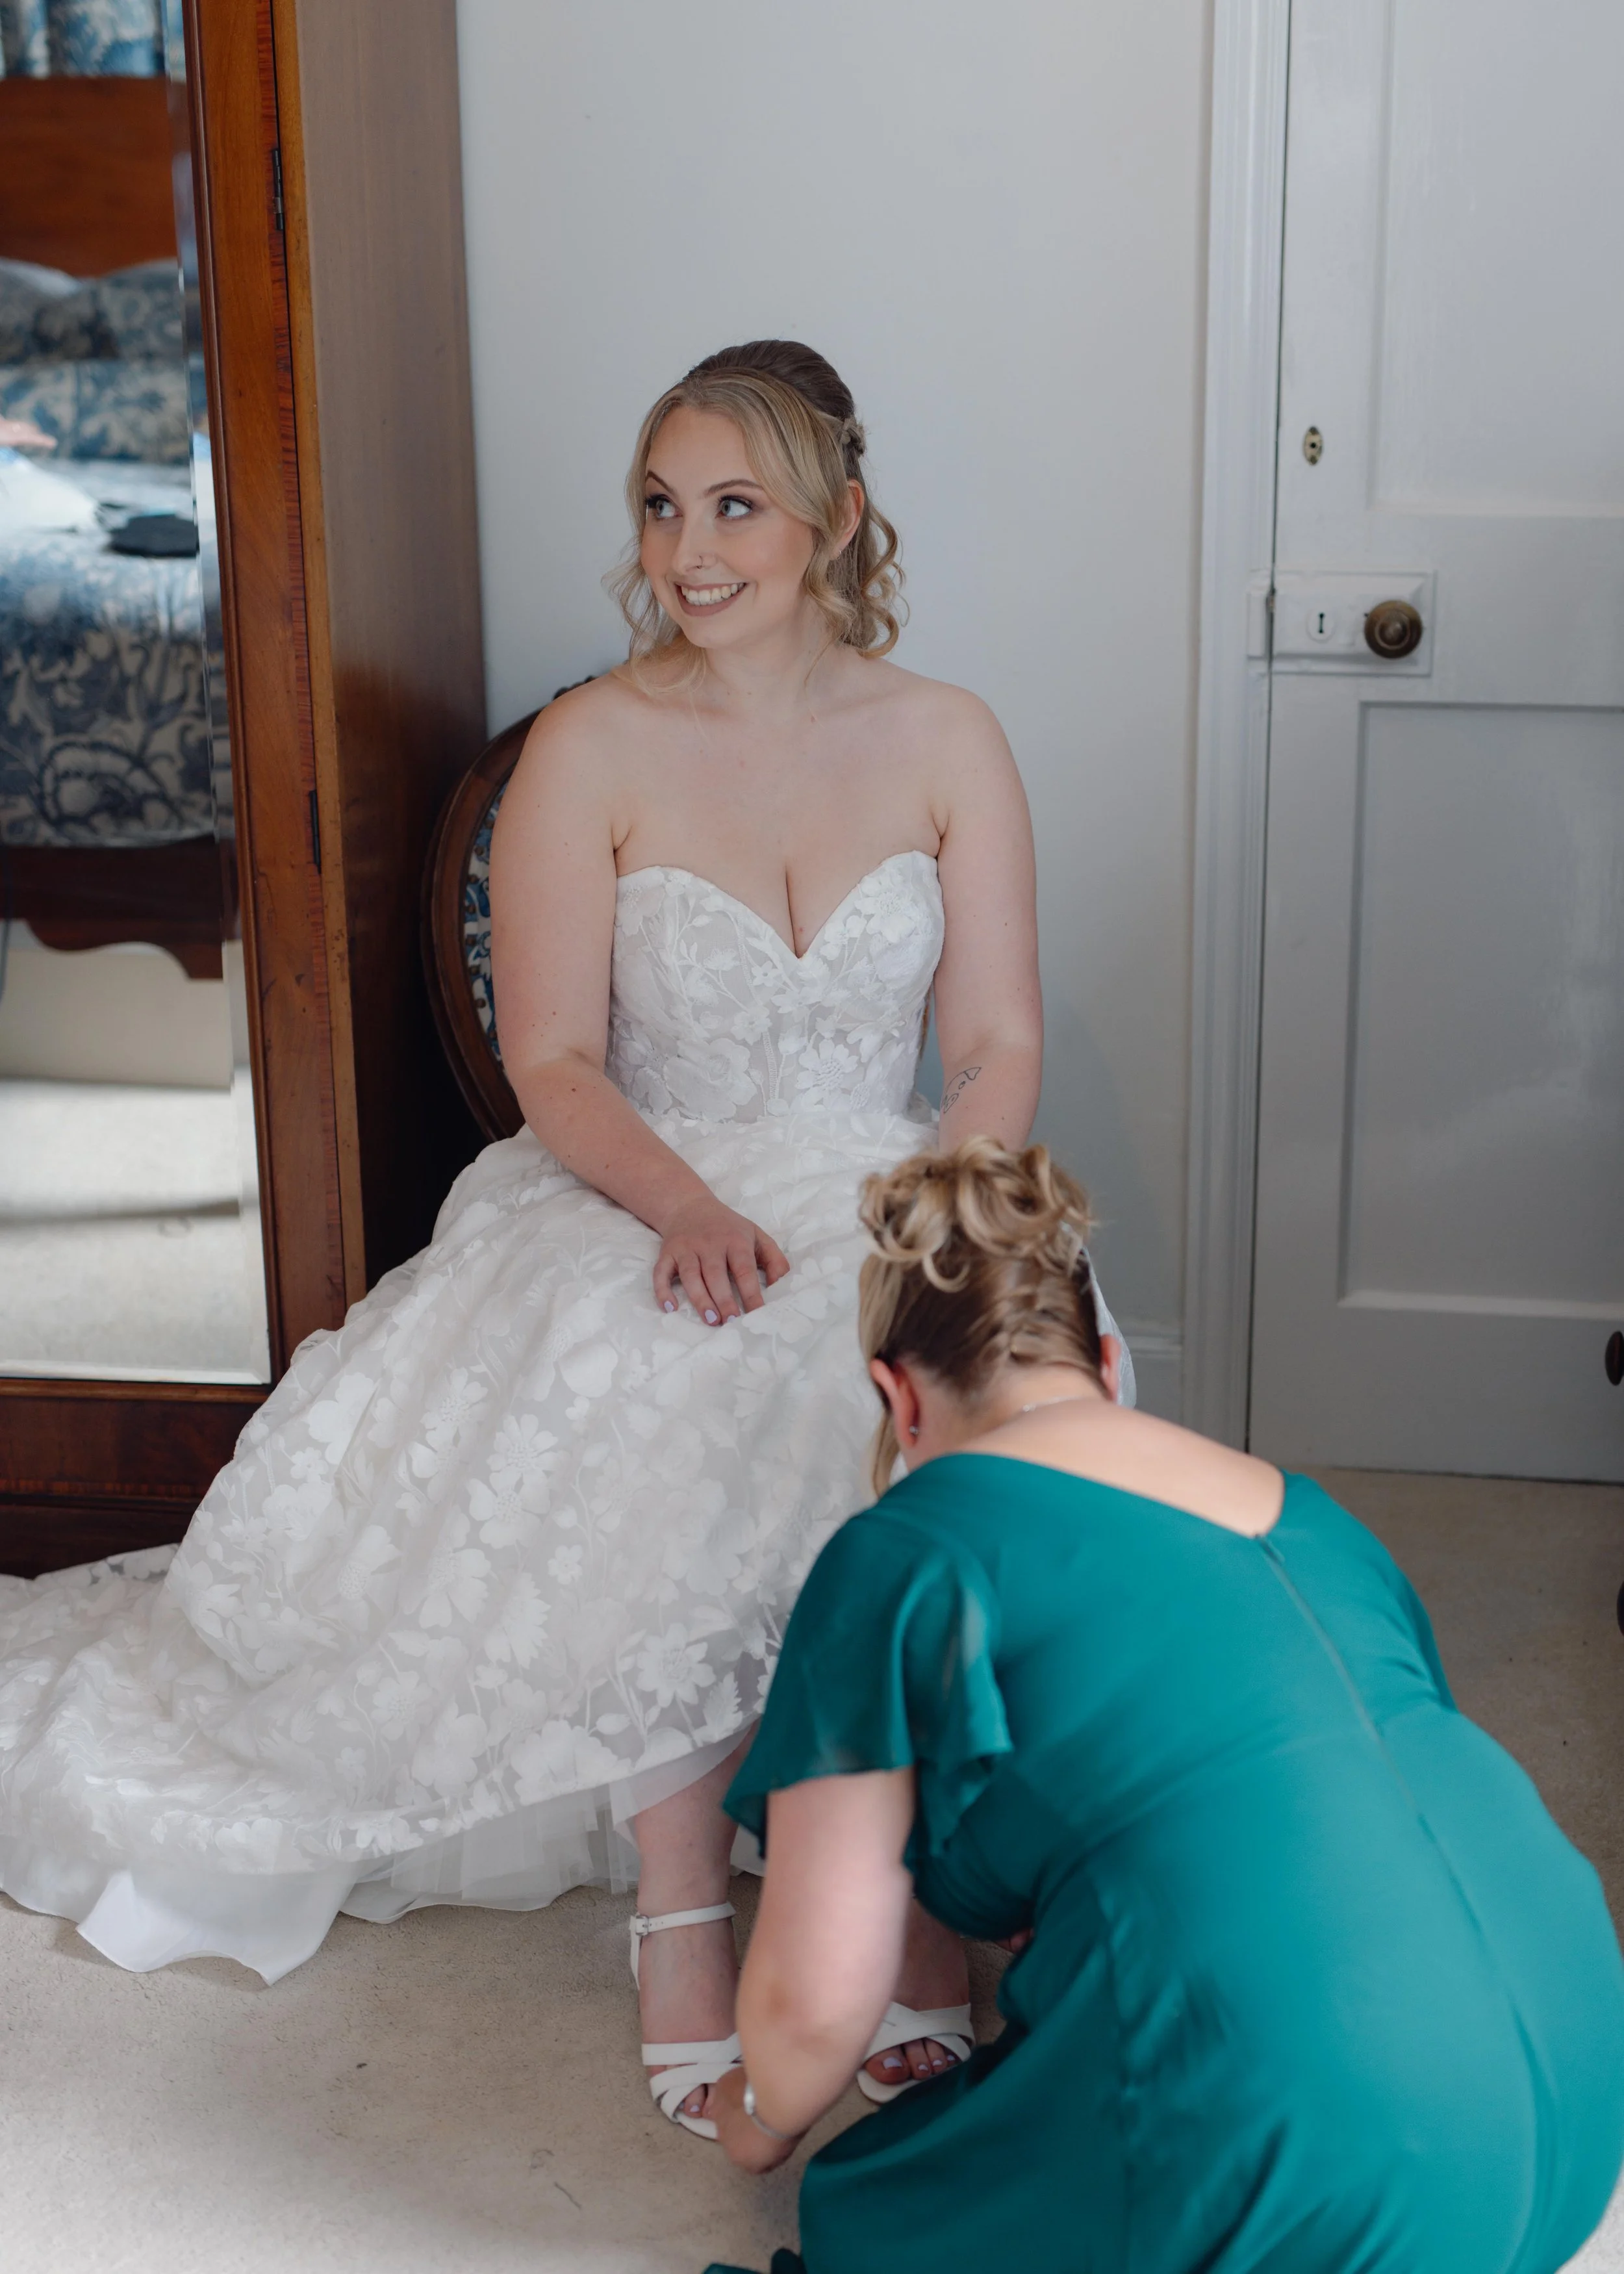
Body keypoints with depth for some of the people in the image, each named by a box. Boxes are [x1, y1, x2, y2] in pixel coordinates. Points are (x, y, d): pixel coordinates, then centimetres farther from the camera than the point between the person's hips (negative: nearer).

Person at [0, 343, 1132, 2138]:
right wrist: (687, 1202, -24)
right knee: (655, 1428, -34)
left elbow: (999, 1049, 3)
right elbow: (552, 1061, -6)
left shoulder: (944, 742, 4)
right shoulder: (592, 746, -1)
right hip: (641, 1201, -1)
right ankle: (680, 1916, -21)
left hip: (880, 1201, 1)